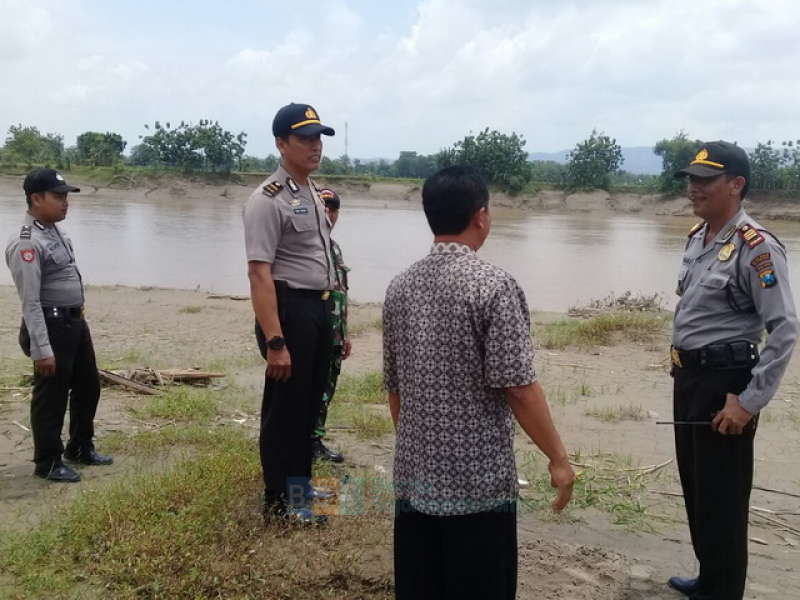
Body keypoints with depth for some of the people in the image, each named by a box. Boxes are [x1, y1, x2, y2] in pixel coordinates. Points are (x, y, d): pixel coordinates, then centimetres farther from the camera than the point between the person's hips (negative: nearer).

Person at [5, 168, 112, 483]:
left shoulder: (55, 232, 10)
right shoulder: (27, 243, -19)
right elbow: (30, 301, -22)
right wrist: (41, 348, -24)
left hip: (75, 322, 10)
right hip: (51, 326, -10)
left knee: (88, 386, 20)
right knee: (51, 396, 3)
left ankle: (80, 447, 38)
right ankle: (48, 462, 19)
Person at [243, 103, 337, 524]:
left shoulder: (313, 194, 13)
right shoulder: (268, 200, -17)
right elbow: (260, 274, -24)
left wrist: (329, 317, 17)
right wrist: (275, 341, -29)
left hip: (319, 307, 9)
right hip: (288, 308, -9)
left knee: (310, 403, 19)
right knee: (285, 406, 2)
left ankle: (299, 483, 35)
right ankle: (278, 499, 16)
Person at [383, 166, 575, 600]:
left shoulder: (400, 286, 4)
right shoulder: (493, 285, -15)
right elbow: (518, 387, -17)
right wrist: (558, 458, -7)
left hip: (414, 475, 6)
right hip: (478, 479, -6)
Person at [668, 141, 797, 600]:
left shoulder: (757, 247, -18)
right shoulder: (697, 238, 8)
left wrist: (749, 401, -21)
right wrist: (683, 367, 17)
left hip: (724, 382, -9)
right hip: (689, 377, 9)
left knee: (722, 497, 3)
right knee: (695, 487, 21)